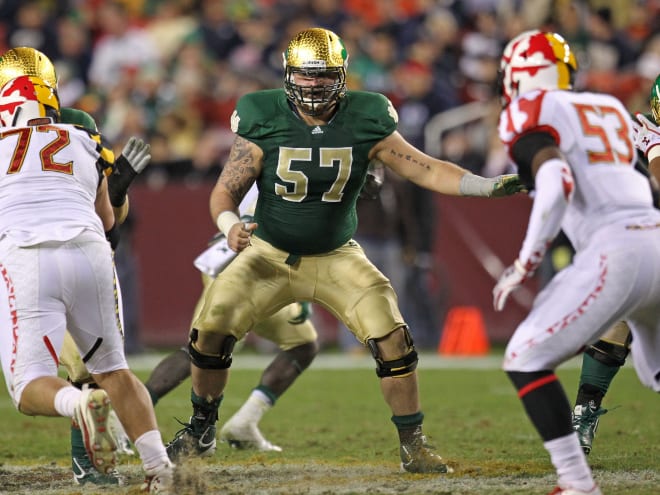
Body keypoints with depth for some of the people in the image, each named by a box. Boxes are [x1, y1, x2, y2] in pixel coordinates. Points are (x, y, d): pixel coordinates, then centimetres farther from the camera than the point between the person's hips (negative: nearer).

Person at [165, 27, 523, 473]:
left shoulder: (365, 123, -13)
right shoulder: (264, 123, -15)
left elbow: (426, 170, -11)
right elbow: (226, 191, -13)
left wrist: (488, 186, -23)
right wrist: (230, 224, -35)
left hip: (336, 257, 0)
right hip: (270, 253, 0)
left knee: (392, 336, -17)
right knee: (212, 329, -12)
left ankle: (413, 445, -1)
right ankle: (201, 427, 14)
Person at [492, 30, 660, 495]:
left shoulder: (531, 113, 1)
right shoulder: (611, 109, 23)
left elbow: (557, 184, -15)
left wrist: (524, 266, -10)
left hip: (615, 251, -7)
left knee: (525, 361, 1)